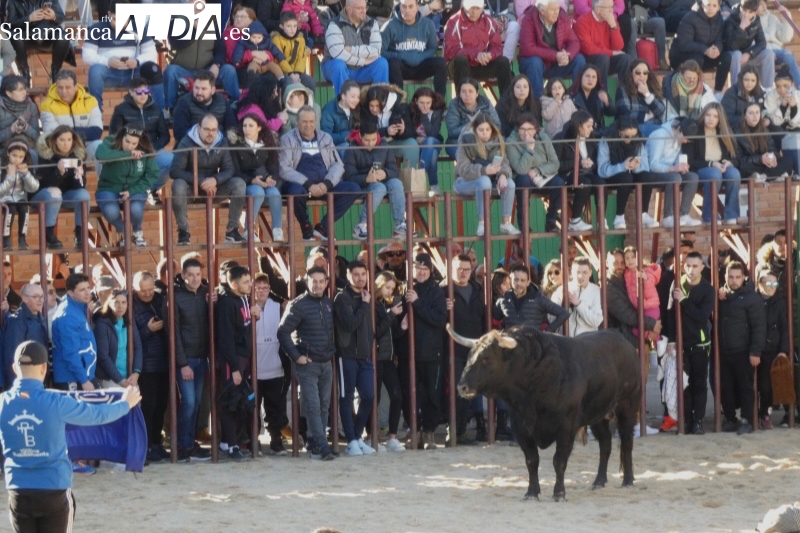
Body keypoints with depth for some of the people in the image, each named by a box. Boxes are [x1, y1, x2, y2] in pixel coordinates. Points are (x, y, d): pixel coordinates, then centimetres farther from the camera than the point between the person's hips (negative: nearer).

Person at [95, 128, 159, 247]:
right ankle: (123, 233, 3)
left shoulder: (146, 152, -8)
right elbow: (101, 155, -36)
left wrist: (132, 191, -18)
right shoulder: (110, 143, -14)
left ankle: (137, 232, 5)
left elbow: (152, 176, -6)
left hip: (134, 190, 1)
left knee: (136, 209, -33)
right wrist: (128, 154, -35)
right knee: (111, 211, -34)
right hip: (110, 189, -1)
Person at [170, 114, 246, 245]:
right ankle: (183, 232, -25)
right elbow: (175, 171, -20)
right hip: (191, 187, -3)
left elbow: (229, 170, -4)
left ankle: (232, 230, -14)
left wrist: (215, 180, -28)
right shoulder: (187, 143, -13)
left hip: (213, 185, 3)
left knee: (239, 184, -21)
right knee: (178, 185, -38)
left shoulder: (222, 143, -1)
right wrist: (201, 181, -29)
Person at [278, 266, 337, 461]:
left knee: (323, 406, 8)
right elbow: (283, 332, -9)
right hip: (307, 363, -6)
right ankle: (322, 446, -13)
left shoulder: (329, 304, 8)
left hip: (326, 363, 6)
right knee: (313, 406, -10)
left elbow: (336, 329, 18)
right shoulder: (299, 305, -8)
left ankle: (314, 442, 16)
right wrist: (296, 356, -12)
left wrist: (333, 350, 7)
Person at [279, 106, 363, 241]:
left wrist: (326, 184, -11)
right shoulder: (287, 140, 5)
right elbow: (284, 169, -8)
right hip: (300, 184, -4)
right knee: (296, 191, -40)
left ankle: (323, 227, -12)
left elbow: (337, 165, 10)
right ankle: (306, 229, -11)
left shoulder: (326, 138, 17)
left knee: (353, 189, -19)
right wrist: (308, 185, -19)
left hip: (324, 186, 4)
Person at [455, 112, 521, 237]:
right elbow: (463, 169, -24)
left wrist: (503, 174, -32)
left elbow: (503, 162, -7)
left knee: (509, 183, -22)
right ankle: (481, 224, -31)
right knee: (484, 181, -37)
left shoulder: (496, 141, -3)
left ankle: (506, 222, -12)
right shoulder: (466, 141, -16)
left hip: (489, 179, 5)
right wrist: (484, 170, -40)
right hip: (465, 182, -5)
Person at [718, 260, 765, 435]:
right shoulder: (722, 296, 12)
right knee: (726, 388, 8)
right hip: (724, 353, 5)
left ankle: (746, 421, 3)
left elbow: (759, 327, -9)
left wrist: (755, 351, -15)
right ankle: (730, 419, 17)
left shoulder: (751, 298, -6)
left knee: (745, 387, -1)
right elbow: (717, 320, 15)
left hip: (743, 353, -5)